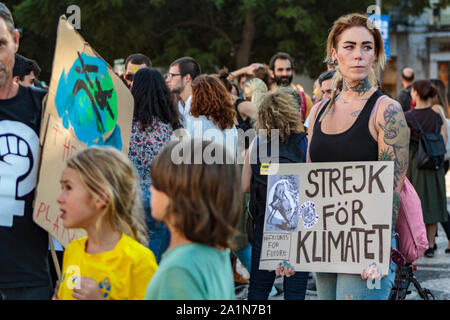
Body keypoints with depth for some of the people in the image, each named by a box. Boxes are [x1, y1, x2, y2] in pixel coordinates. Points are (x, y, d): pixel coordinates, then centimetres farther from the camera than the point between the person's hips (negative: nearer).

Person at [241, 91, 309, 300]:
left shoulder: (257, 144, -2)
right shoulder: (305, 143, -8)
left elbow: (244, 186, 2)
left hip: (264, 222, 2)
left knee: (258, 287, 13)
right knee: (295, 290, 5)